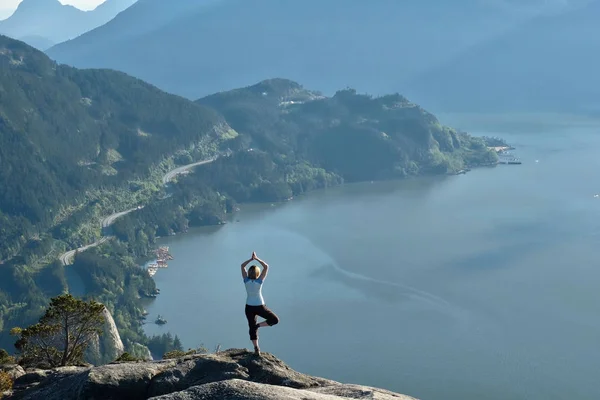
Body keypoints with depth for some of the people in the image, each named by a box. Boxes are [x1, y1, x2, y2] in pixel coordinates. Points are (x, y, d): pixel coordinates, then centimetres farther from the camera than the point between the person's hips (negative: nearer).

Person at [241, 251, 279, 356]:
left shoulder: (246, 280, -11)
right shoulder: (259, 281, -18)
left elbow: (242, 266, -1)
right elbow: (266, 266, -15)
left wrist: (251, 259, -6)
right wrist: (256, 258, -12)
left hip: (249, 307, 3)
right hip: (259, 307, -3)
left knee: (252, 328, 16)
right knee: (275, 320, 11)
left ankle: (256, 349, 13)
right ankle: (257, 325, -5)